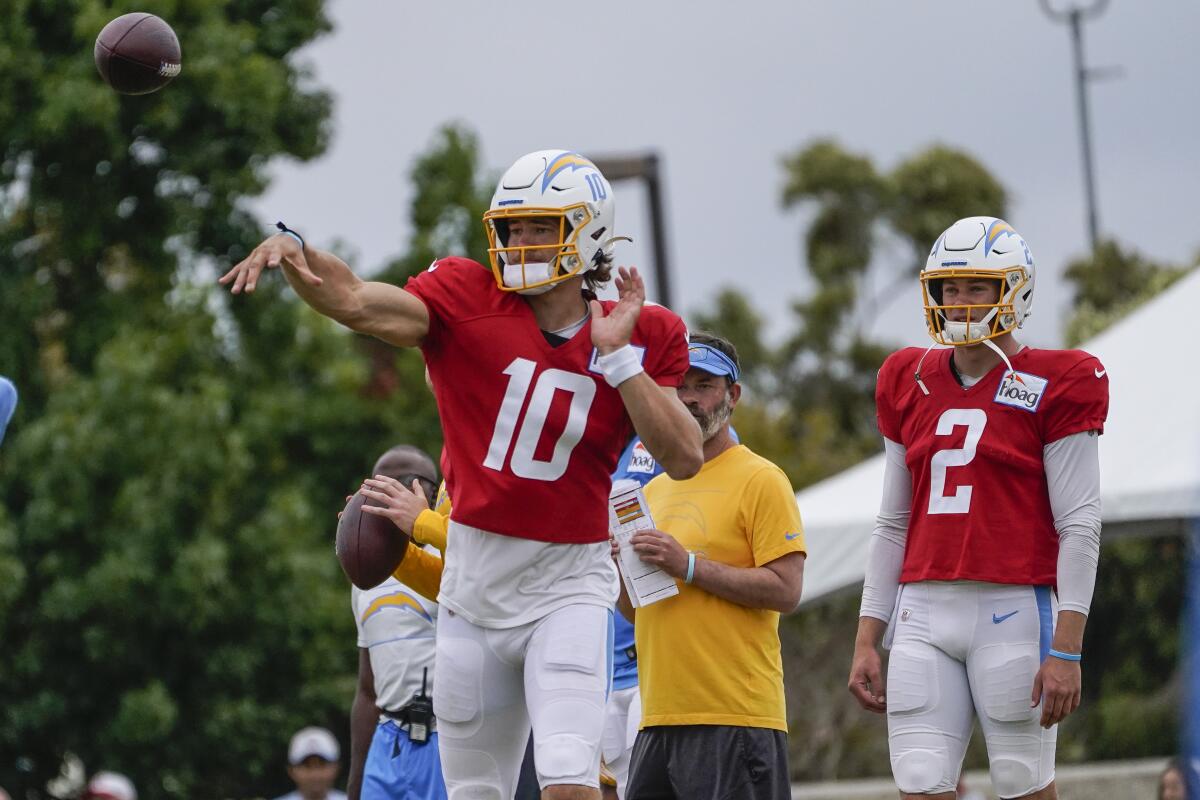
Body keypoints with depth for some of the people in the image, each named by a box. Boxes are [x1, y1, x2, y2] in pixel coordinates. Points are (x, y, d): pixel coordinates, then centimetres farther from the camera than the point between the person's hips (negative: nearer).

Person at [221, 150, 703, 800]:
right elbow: (356, 303, -18)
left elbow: (684, 458, -10)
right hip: (473, 583, 2)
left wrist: (617, 355, -16)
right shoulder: (468, 301, -4)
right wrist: (292, 248, -37)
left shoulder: (643, 337, -2)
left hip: (568, 589, -2)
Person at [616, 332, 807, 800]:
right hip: (660, 718, 7)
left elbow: (785, 590, -13)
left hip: (735, 718, -7)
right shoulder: (655, 490, 20)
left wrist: (688, 565, -16)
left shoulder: (760, 480, -3)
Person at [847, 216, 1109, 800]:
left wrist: (1066, 648, -12)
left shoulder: (1053, 389, -2)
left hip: (1013, 612, -5)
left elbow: (1079, 527, -5)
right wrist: (867, 641, 13)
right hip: (923, 614, 5)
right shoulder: (911, 386, 14)